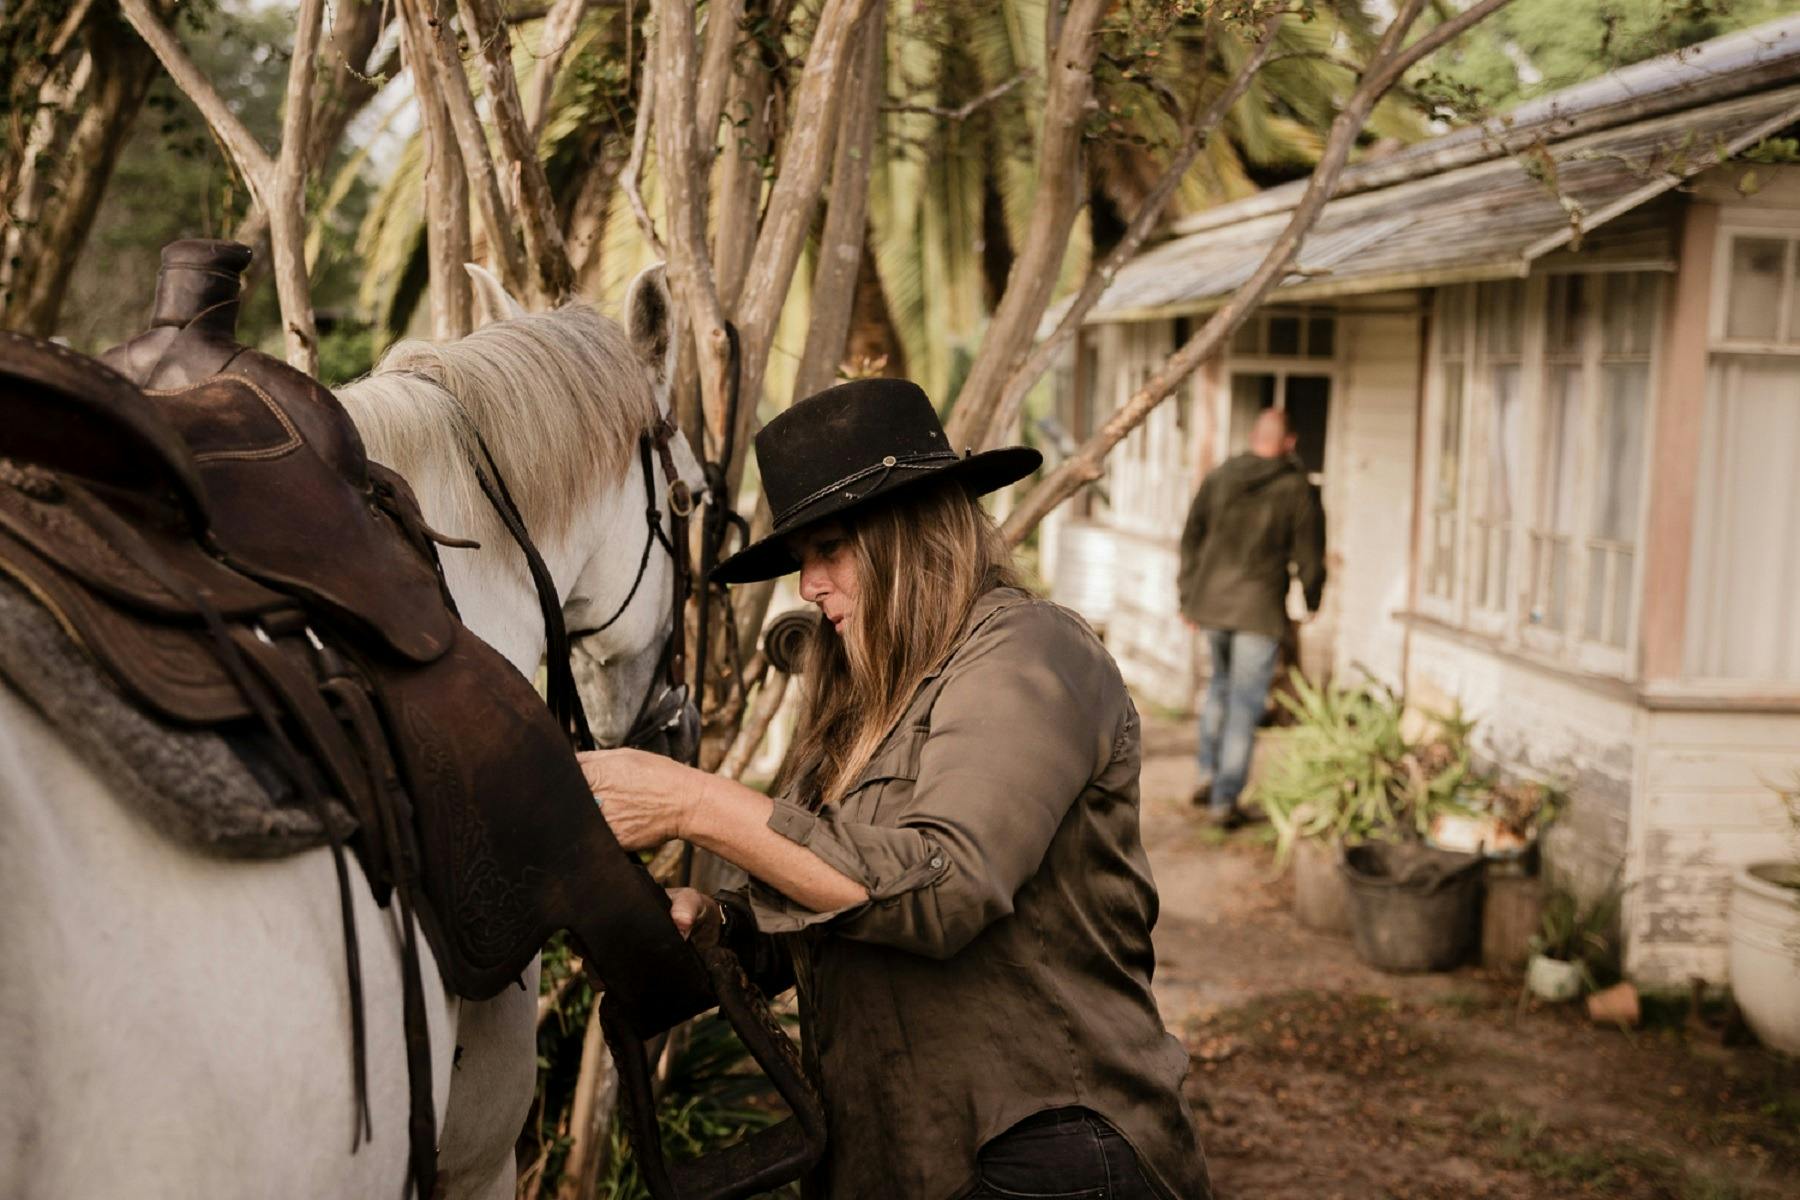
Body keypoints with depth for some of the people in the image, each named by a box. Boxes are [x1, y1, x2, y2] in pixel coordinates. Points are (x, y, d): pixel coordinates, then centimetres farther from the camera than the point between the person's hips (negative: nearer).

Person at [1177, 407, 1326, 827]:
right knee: (1245, 704, 3)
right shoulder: (1298, 491, -8)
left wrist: (1188, 599, 15)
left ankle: (1208, 774, 22)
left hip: (1211, 603, 4)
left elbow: (1191, 541, 7)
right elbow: (1309, 556, -4)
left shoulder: (1217, 478, 3)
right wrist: (1312, 600, 15)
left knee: (1220, 683, 25)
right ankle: (1225, 799, 3)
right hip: (1260, 610, -4)